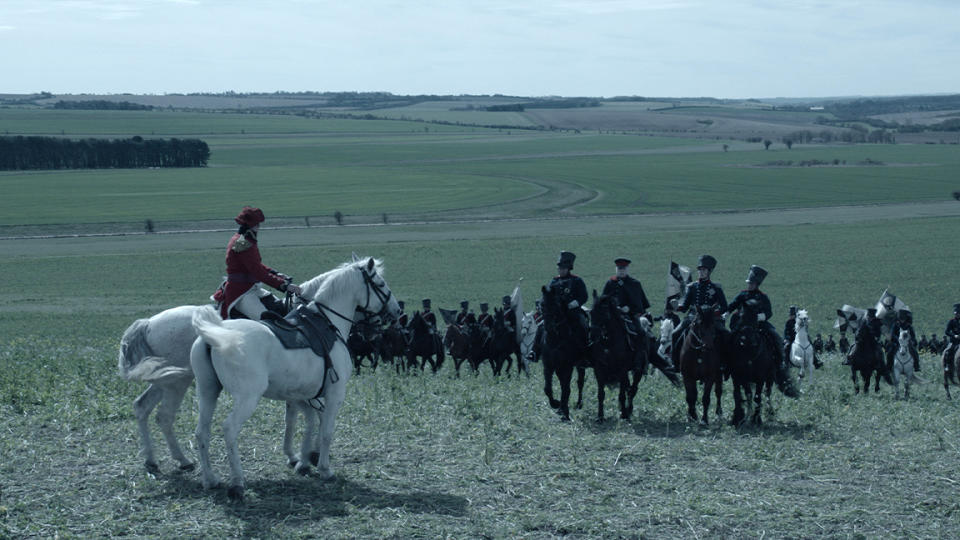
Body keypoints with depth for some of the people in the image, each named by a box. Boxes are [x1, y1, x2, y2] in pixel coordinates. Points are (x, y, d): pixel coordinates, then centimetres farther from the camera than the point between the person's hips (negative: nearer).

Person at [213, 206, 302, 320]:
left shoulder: (238, 238, 11)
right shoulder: (243, 244, -21)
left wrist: (276, 274, 5)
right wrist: (283, 285, -25)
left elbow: (257, 264, 17)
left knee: (279, 308, 9)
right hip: (240, 292, -10)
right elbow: (259, 273, -25)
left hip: (251, 288, 10)